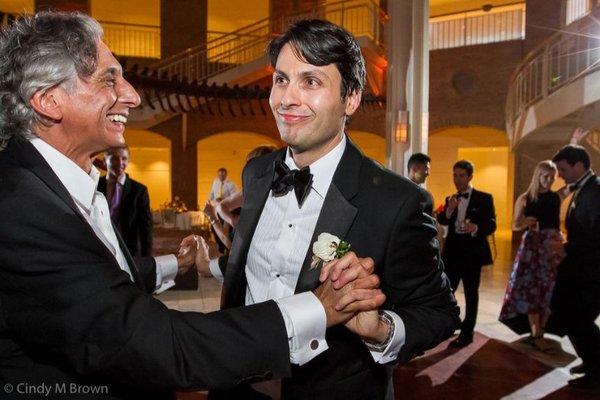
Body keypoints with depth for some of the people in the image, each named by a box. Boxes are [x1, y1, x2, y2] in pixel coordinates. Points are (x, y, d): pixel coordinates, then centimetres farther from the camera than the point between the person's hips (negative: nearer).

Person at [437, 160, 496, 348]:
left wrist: (476, 228, -27)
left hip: (473, 253, -3)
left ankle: (467, 333, 19)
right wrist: (449, 210, -22)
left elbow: (491, 225, -8)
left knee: (471, 294, 7)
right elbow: (441, 221, -3)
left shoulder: (484, 198, -3)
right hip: (452, 251, 4)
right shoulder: (450, 199, 10)